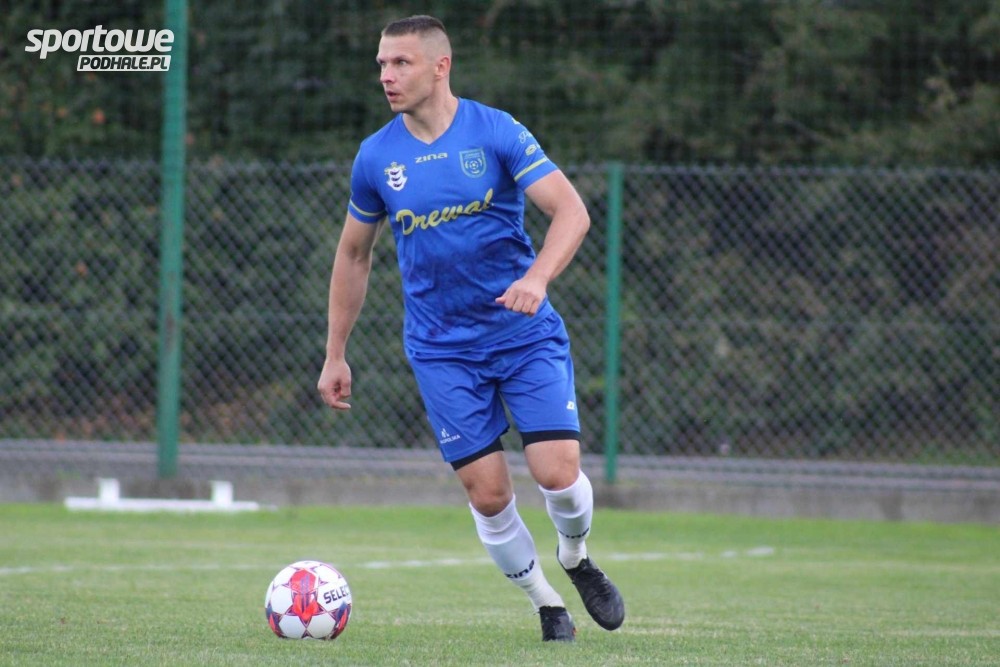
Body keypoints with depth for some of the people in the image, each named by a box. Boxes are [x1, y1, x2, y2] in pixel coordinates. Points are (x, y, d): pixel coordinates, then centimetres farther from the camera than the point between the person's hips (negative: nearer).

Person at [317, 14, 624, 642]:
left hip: (526, 332, -2)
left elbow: (572, 211, -13)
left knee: (558, 472, -12)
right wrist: (335, 355, 14)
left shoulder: (497, 132, -8)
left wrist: (537, 277, -31)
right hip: (443, 349, 2)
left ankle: (577, 559, 20)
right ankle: (546, 602, 16)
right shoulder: (376, 157, 1)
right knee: (488, 493, -6)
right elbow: (354, 254, 14)